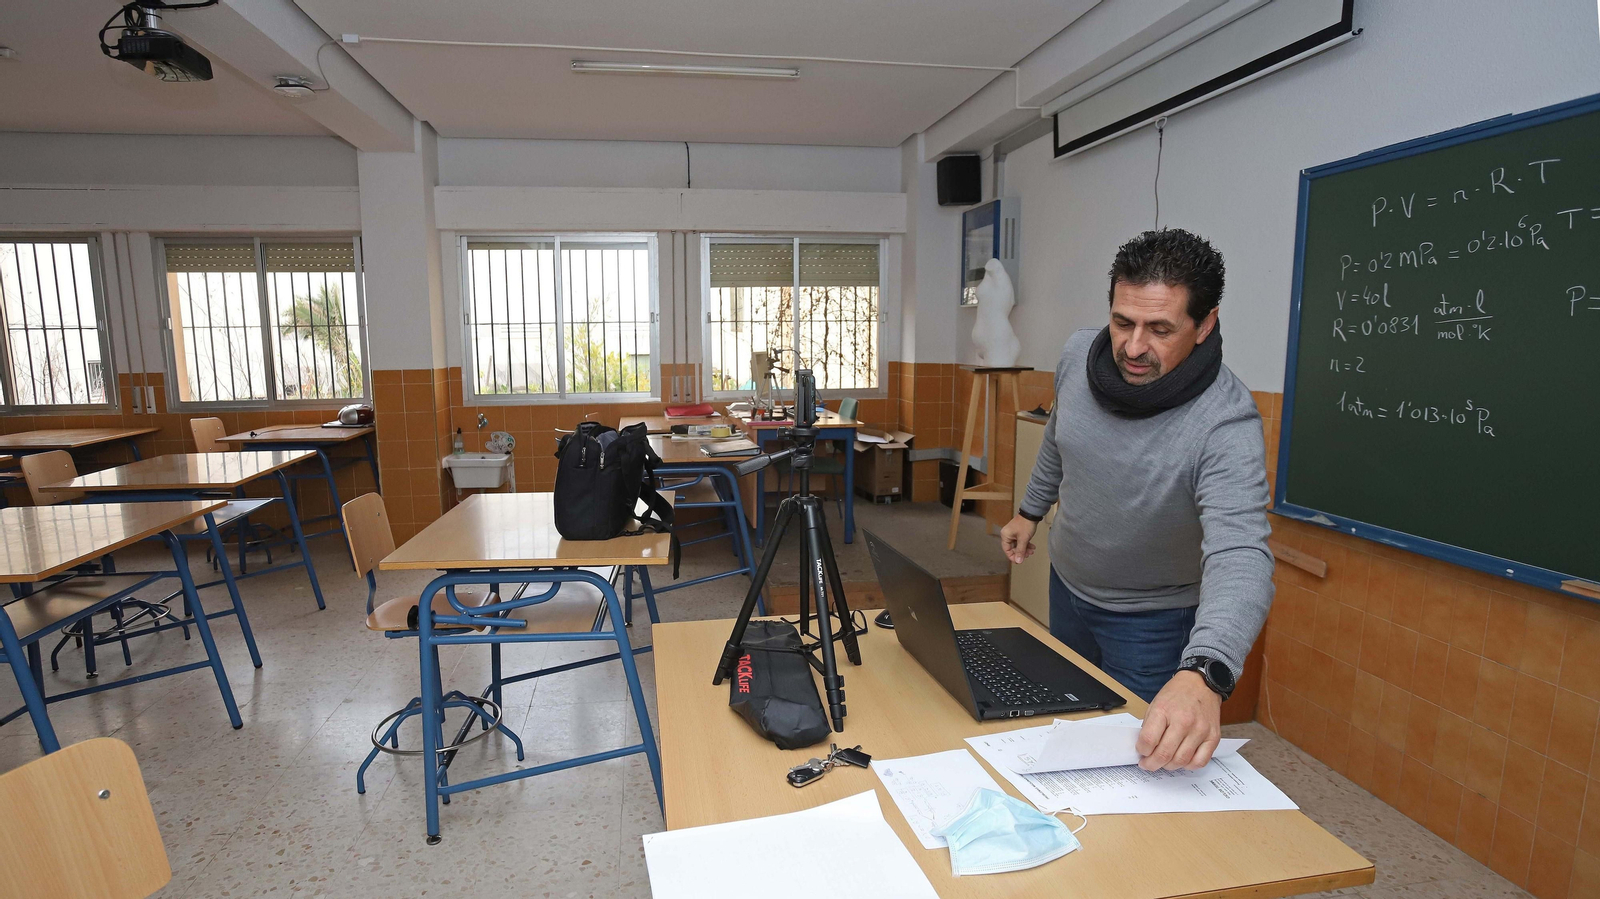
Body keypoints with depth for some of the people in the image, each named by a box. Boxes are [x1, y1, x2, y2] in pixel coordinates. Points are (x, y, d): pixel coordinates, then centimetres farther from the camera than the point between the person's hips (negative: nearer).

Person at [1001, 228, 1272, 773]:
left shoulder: (1226, 423, -33)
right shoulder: (1078, 354, -16)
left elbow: (1240, 555, -45)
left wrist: (1203, 674, -61)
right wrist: (1032, 510, 16)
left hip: (1154, 620, -5)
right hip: (1068, 585, 6)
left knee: (1141, 749, 7)